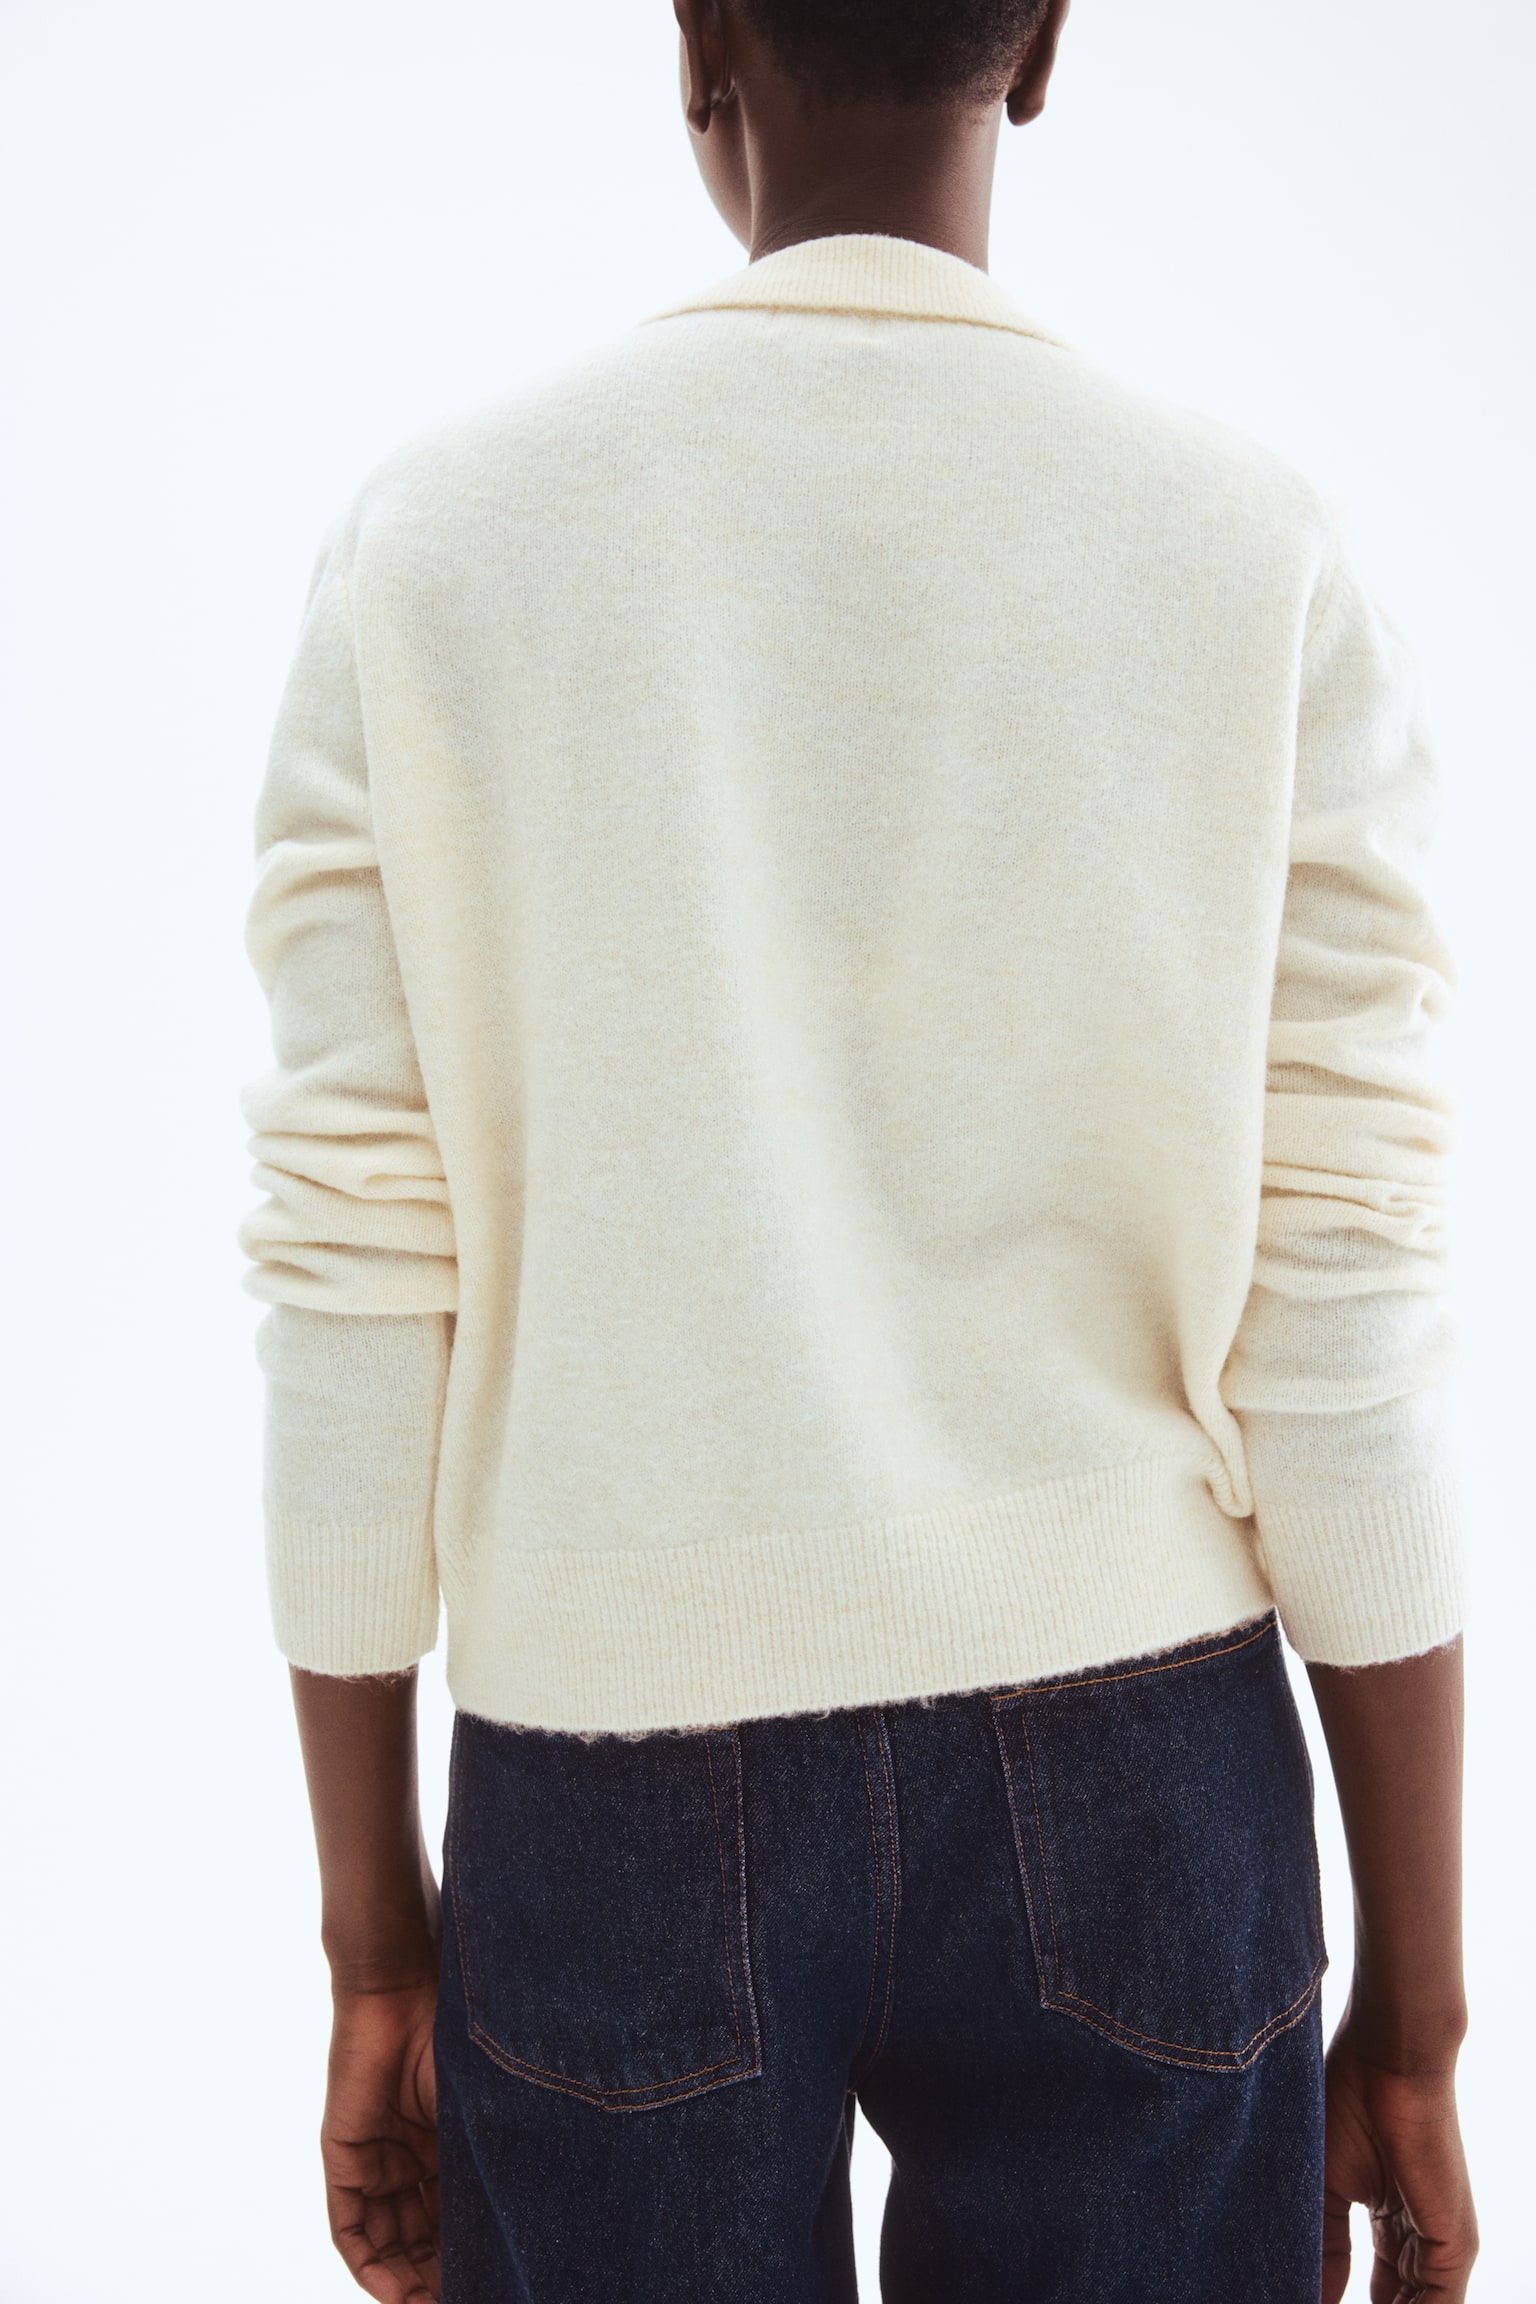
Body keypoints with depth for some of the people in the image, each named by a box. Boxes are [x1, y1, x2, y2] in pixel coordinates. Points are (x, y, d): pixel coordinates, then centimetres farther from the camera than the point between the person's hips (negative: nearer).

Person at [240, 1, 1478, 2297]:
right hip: (1130, 1798, 1)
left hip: (617, 1784, 0)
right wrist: (1411, 2020, 4)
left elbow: (354, 1294, -5)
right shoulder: (1263, 562, -4)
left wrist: (375, 1949, 6)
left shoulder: (426, 539, -4)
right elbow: (1344, 1334, -7)